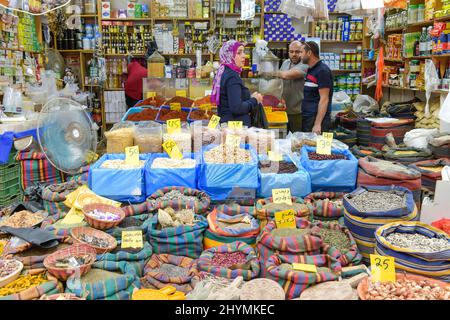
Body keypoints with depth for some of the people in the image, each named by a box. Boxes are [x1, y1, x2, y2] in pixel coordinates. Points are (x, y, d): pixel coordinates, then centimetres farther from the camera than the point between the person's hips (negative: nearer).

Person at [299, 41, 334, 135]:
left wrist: (317, 124, -22)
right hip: (306, 118, 9)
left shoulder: (322, 70, -12)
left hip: (317, 119, -9)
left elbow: (324, 99, -17)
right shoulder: (309, 70, 14)